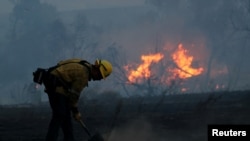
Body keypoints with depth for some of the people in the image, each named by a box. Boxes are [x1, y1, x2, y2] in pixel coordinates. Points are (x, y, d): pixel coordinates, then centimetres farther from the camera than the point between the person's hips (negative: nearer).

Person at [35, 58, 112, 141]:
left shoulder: (85, 66, 13)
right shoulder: (84, 74, -17)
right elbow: (74, 94, -13)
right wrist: (76, 112, -2)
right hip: (56, 87, -10)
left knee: (66, 115, 12)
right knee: (59, 115, -13)